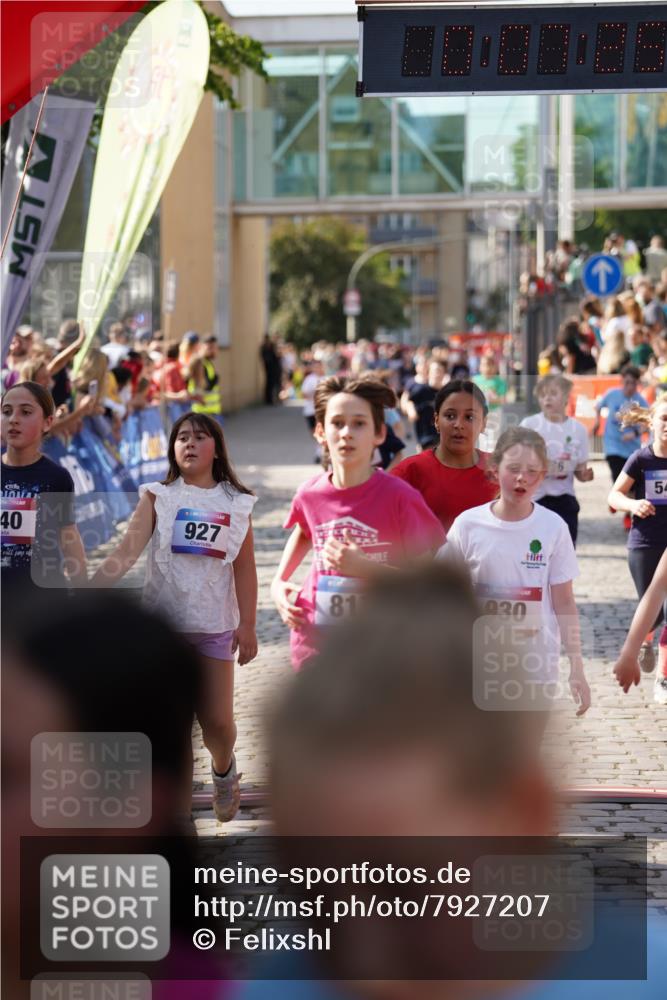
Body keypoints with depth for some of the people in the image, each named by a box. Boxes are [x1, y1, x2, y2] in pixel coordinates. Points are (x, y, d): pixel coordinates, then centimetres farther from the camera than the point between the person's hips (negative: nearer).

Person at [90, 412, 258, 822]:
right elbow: (127, 551, -11)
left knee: (217, 720, 0)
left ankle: (224, 769, 32)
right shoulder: (158, 497, -1)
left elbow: (244, 567, 3)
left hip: (215, 625, 0)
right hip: (162, 620, 0)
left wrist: (248, 625, -3)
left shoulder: (236, 504, 3)